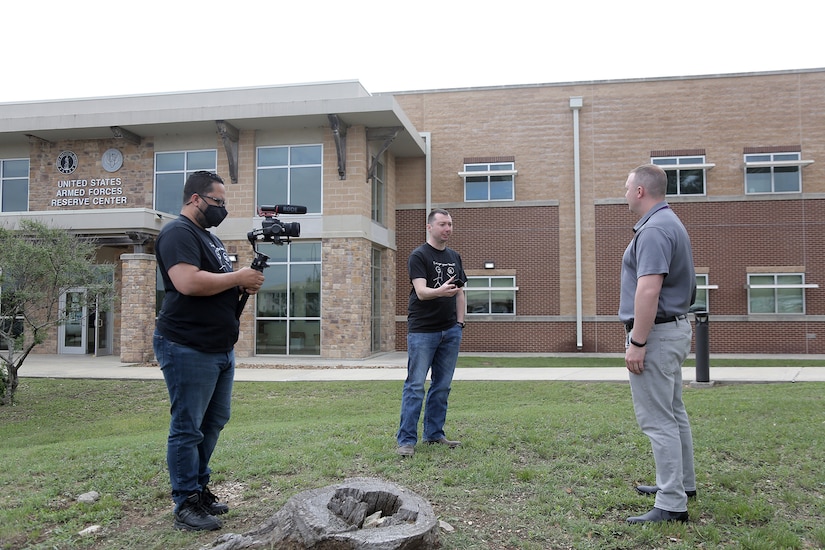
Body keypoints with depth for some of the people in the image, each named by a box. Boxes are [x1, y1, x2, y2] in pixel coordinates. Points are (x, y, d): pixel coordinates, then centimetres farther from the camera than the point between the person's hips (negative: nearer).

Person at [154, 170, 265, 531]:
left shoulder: (208, 236, 18)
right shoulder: (178, 233, -12)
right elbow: (189, 283, -27)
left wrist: (244, 285, 4)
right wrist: (239, 277, -17)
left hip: (221, 349, 10)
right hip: (188, 350, -10)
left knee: (213, 423, 16)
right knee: (187, 428, -1)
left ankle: (199, 489, 29)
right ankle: (186, 505, 8)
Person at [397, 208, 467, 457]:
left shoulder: (454, 257, 15)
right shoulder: (419, 256, -6)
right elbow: (421, 291, -18)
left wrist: (460, 323, 8)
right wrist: (440, 291, -38)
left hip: (450, 331, 6)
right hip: (422, 331, -6)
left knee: (442, 386, 11)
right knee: (415, 386, -4)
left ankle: (434, 433, 22)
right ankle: (407, 440, 1)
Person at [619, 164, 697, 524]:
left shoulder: (653, 229, -19)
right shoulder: (670, 223, 15)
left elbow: (649, 289, -27)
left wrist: (636, 342, -26)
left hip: (656, 332, -11)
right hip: (674, 328, 11)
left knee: (657, 420, -6)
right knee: (673, 413, 21)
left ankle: (672, 505, 0)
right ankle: (683, 482, 35)